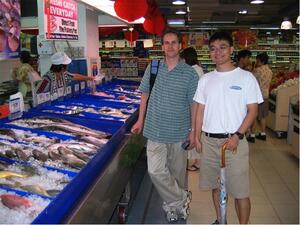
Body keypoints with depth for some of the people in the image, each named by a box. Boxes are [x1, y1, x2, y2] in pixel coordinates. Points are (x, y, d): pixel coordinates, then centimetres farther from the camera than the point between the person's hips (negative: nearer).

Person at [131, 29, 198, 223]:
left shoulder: (190, 73, -5)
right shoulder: (153, 68, 2)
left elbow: (194, 104, -2)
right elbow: (145, 95, 11)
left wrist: (193, 130, -3)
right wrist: (141, 120, 10)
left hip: (179, 132, -1)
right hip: (155, 130, 2)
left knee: (177, 171, 11)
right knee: (155, 170, -3)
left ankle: (175, 203, 33)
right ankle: (181, 200, 16)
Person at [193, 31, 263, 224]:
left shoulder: (246, 77, -4)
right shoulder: (206, 79, 8)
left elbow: (253, 110, -5)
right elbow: (201, 109, 11)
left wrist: (237, 136, -14)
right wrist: (197, 136, 7)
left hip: (233, 141, -4)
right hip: (209, 141, 4)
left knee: (240, 191, 1)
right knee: (215, 186, 16)